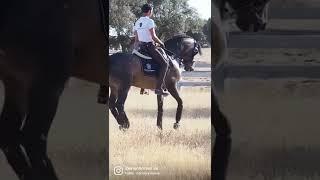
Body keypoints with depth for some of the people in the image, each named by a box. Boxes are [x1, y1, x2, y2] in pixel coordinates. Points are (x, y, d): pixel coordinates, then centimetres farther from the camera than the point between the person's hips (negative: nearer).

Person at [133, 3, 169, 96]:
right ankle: (159, 88, -23)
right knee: (164, 64, -10)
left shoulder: (137, 22, 14)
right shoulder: (150, 21, -11)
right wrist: (161, 43, -1)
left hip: (141, 46, 9)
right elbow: (153, 37, -16)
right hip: (149, 46, -9)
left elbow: (136, 39, 16)